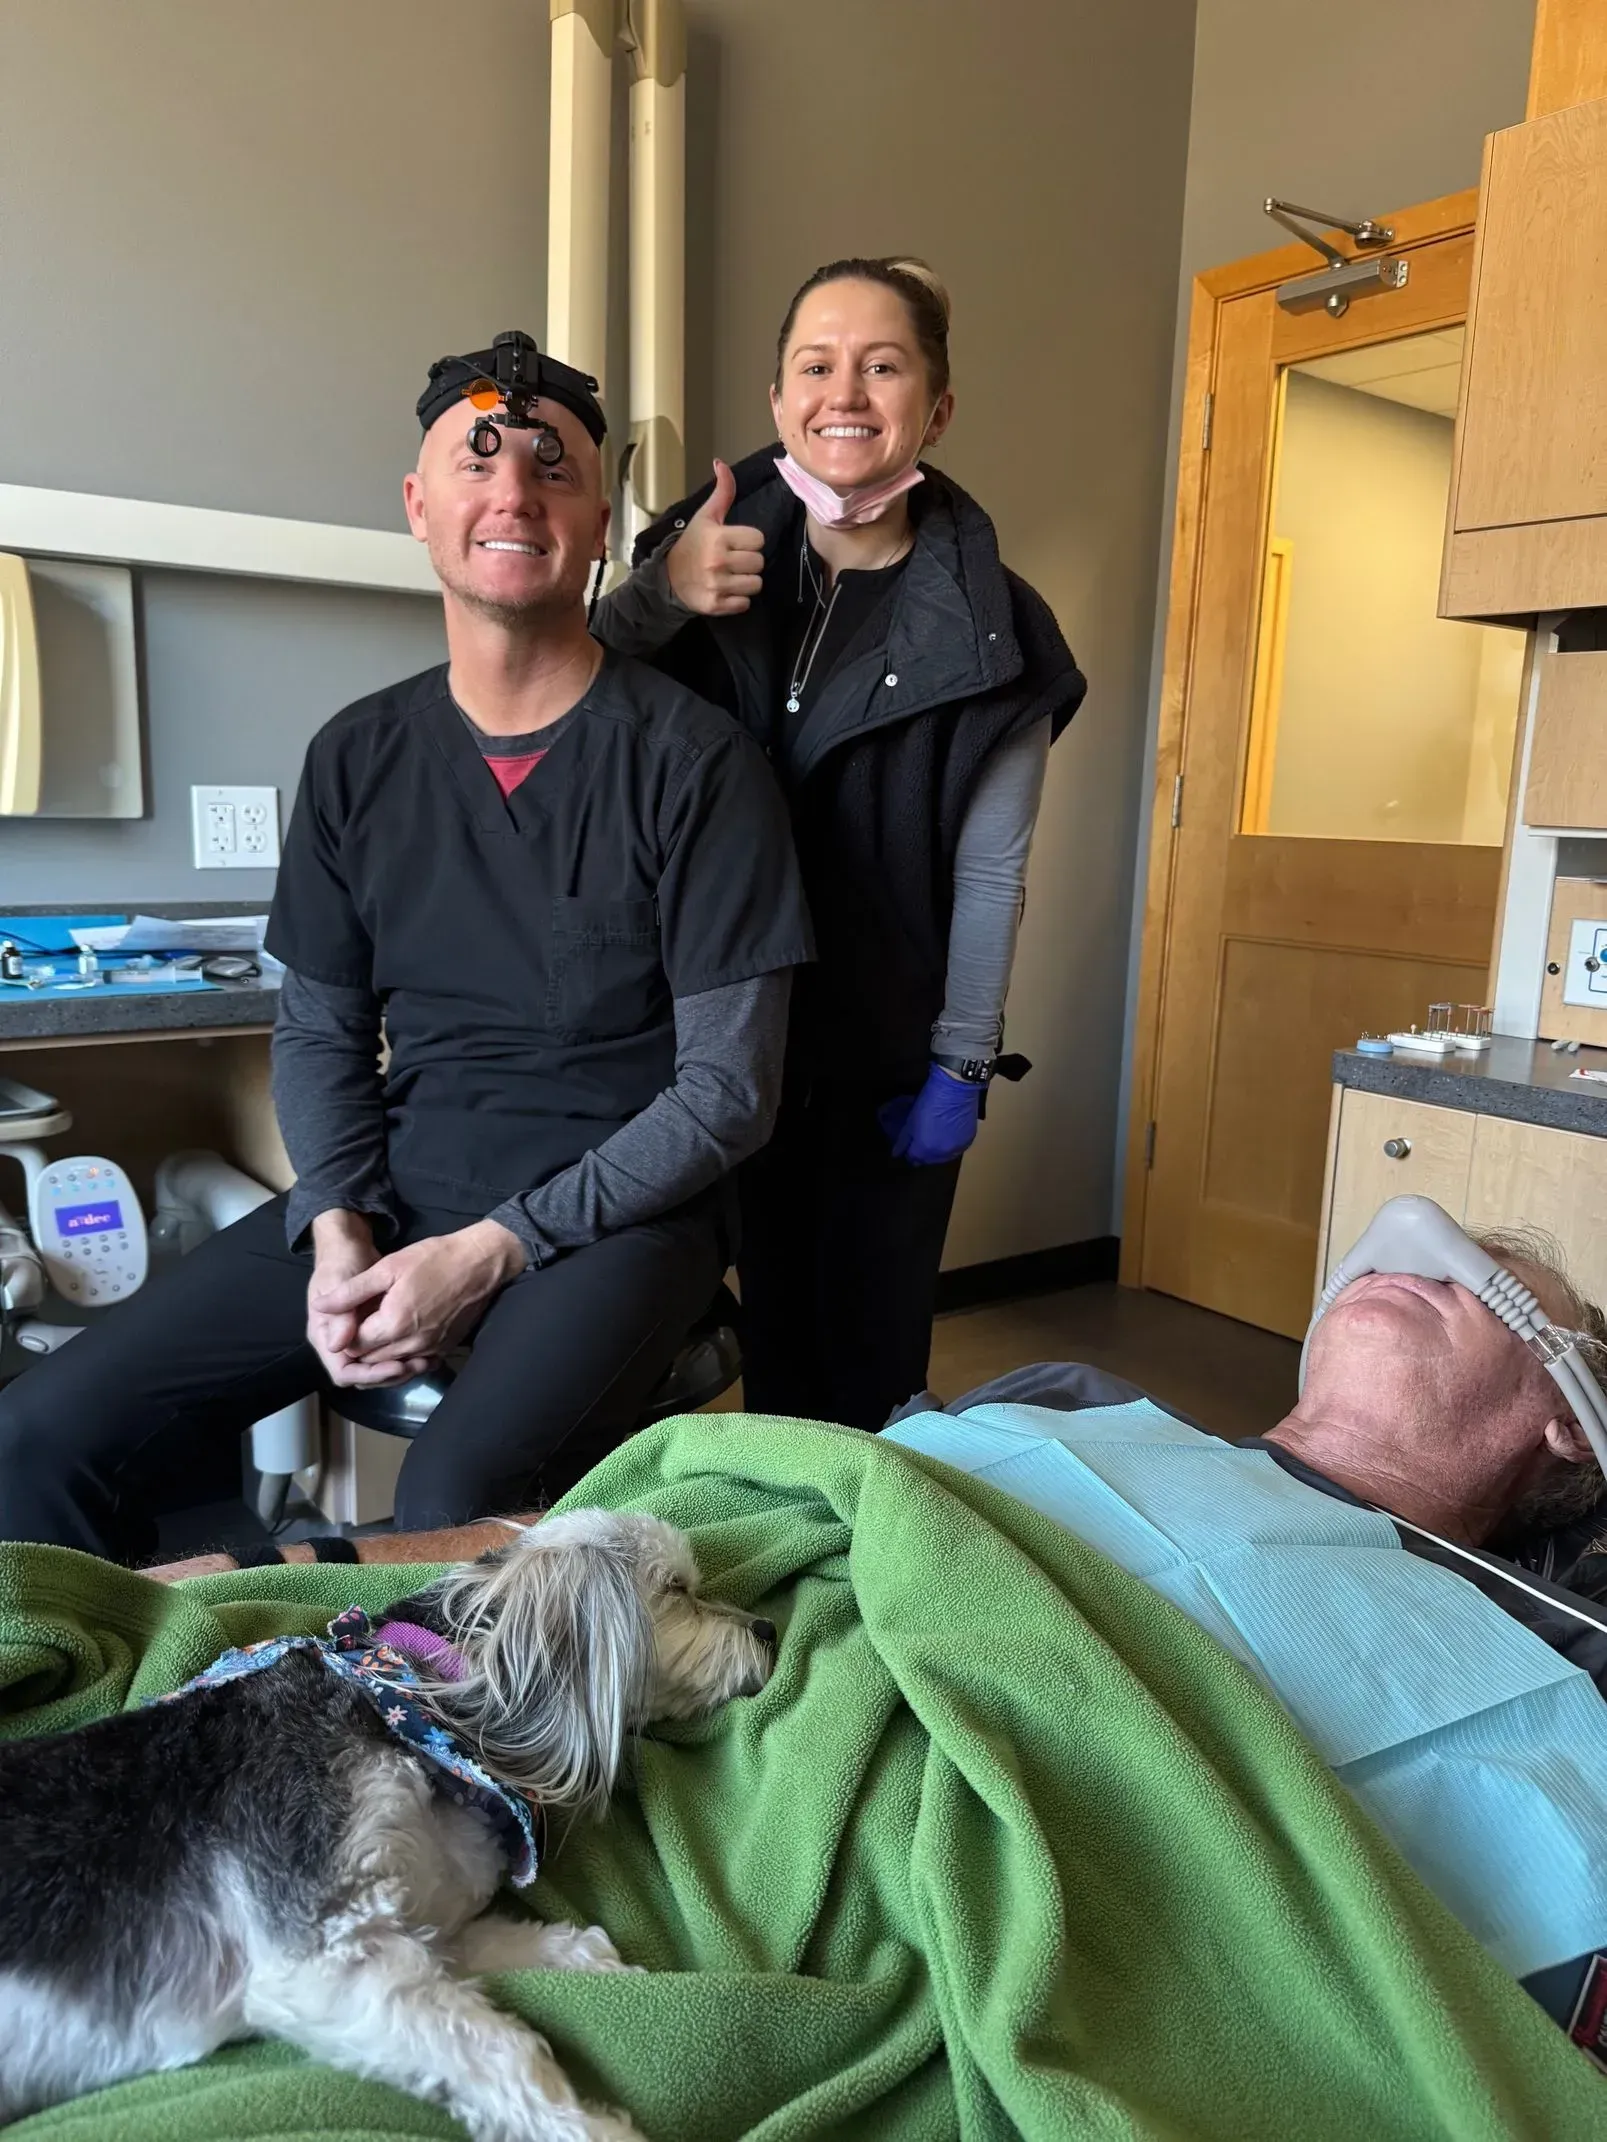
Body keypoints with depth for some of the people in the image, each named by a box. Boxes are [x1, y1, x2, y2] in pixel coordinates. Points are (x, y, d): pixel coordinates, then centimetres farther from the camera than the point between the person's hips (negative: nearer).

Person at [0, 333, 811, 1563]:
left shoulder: (695, 762, -7)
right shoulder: (359, 759, 7)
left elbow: (730, 1090, -9)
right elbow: (320, 1034, 12)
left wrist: (493, 1252, -15)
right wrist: (338, 1230, -7)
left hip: (618, 1204, -4)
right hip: (401, 1186, 5)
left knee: (452, 1505, -32)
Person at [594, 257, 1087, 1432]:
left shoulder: (990, 627, -3)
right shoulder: (715, 559, 2)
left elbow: (991, 871, -4)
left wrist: (961, 1066, -6)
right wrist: (656, 598, -21)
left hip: (893, 1052, -1)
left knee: (870, 1359, 5)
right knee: (767, 1334, 8)